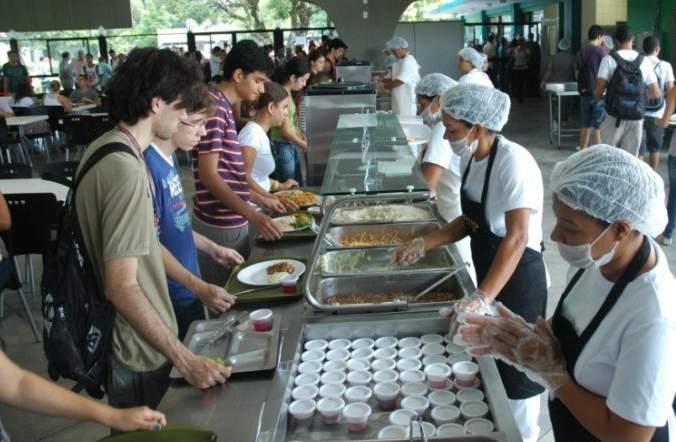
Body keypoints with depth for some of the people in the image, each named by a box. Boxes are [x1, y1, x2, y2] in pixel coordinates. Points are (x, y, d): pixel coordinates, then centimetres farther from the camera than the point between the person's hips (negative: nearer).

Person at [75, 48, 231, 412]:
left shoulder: (103, 147, 3)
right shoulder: (128, 170, -26)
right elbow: (121, 287, -28)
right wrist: (184, 359, -25)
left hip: (122, 341, 9)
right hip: (137, 353, -9)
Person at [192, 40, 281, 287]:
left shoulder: (224, 107, 13)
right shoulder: (214, 108, -17)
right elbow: (209, 175, -22)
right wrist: (252, 214, -27)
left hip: (231, 221, 9)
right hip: (220, 224, -9)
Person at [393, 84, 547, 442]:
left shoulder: (513, 162, -26)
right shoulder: (471, 158, 0)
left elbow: (517, 237, -34)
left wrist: (481, 298, -43)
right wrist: (422, 245, -1)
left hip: (518, 280, -8)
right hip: (489, 277, 9)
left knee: (515, 370, 8)